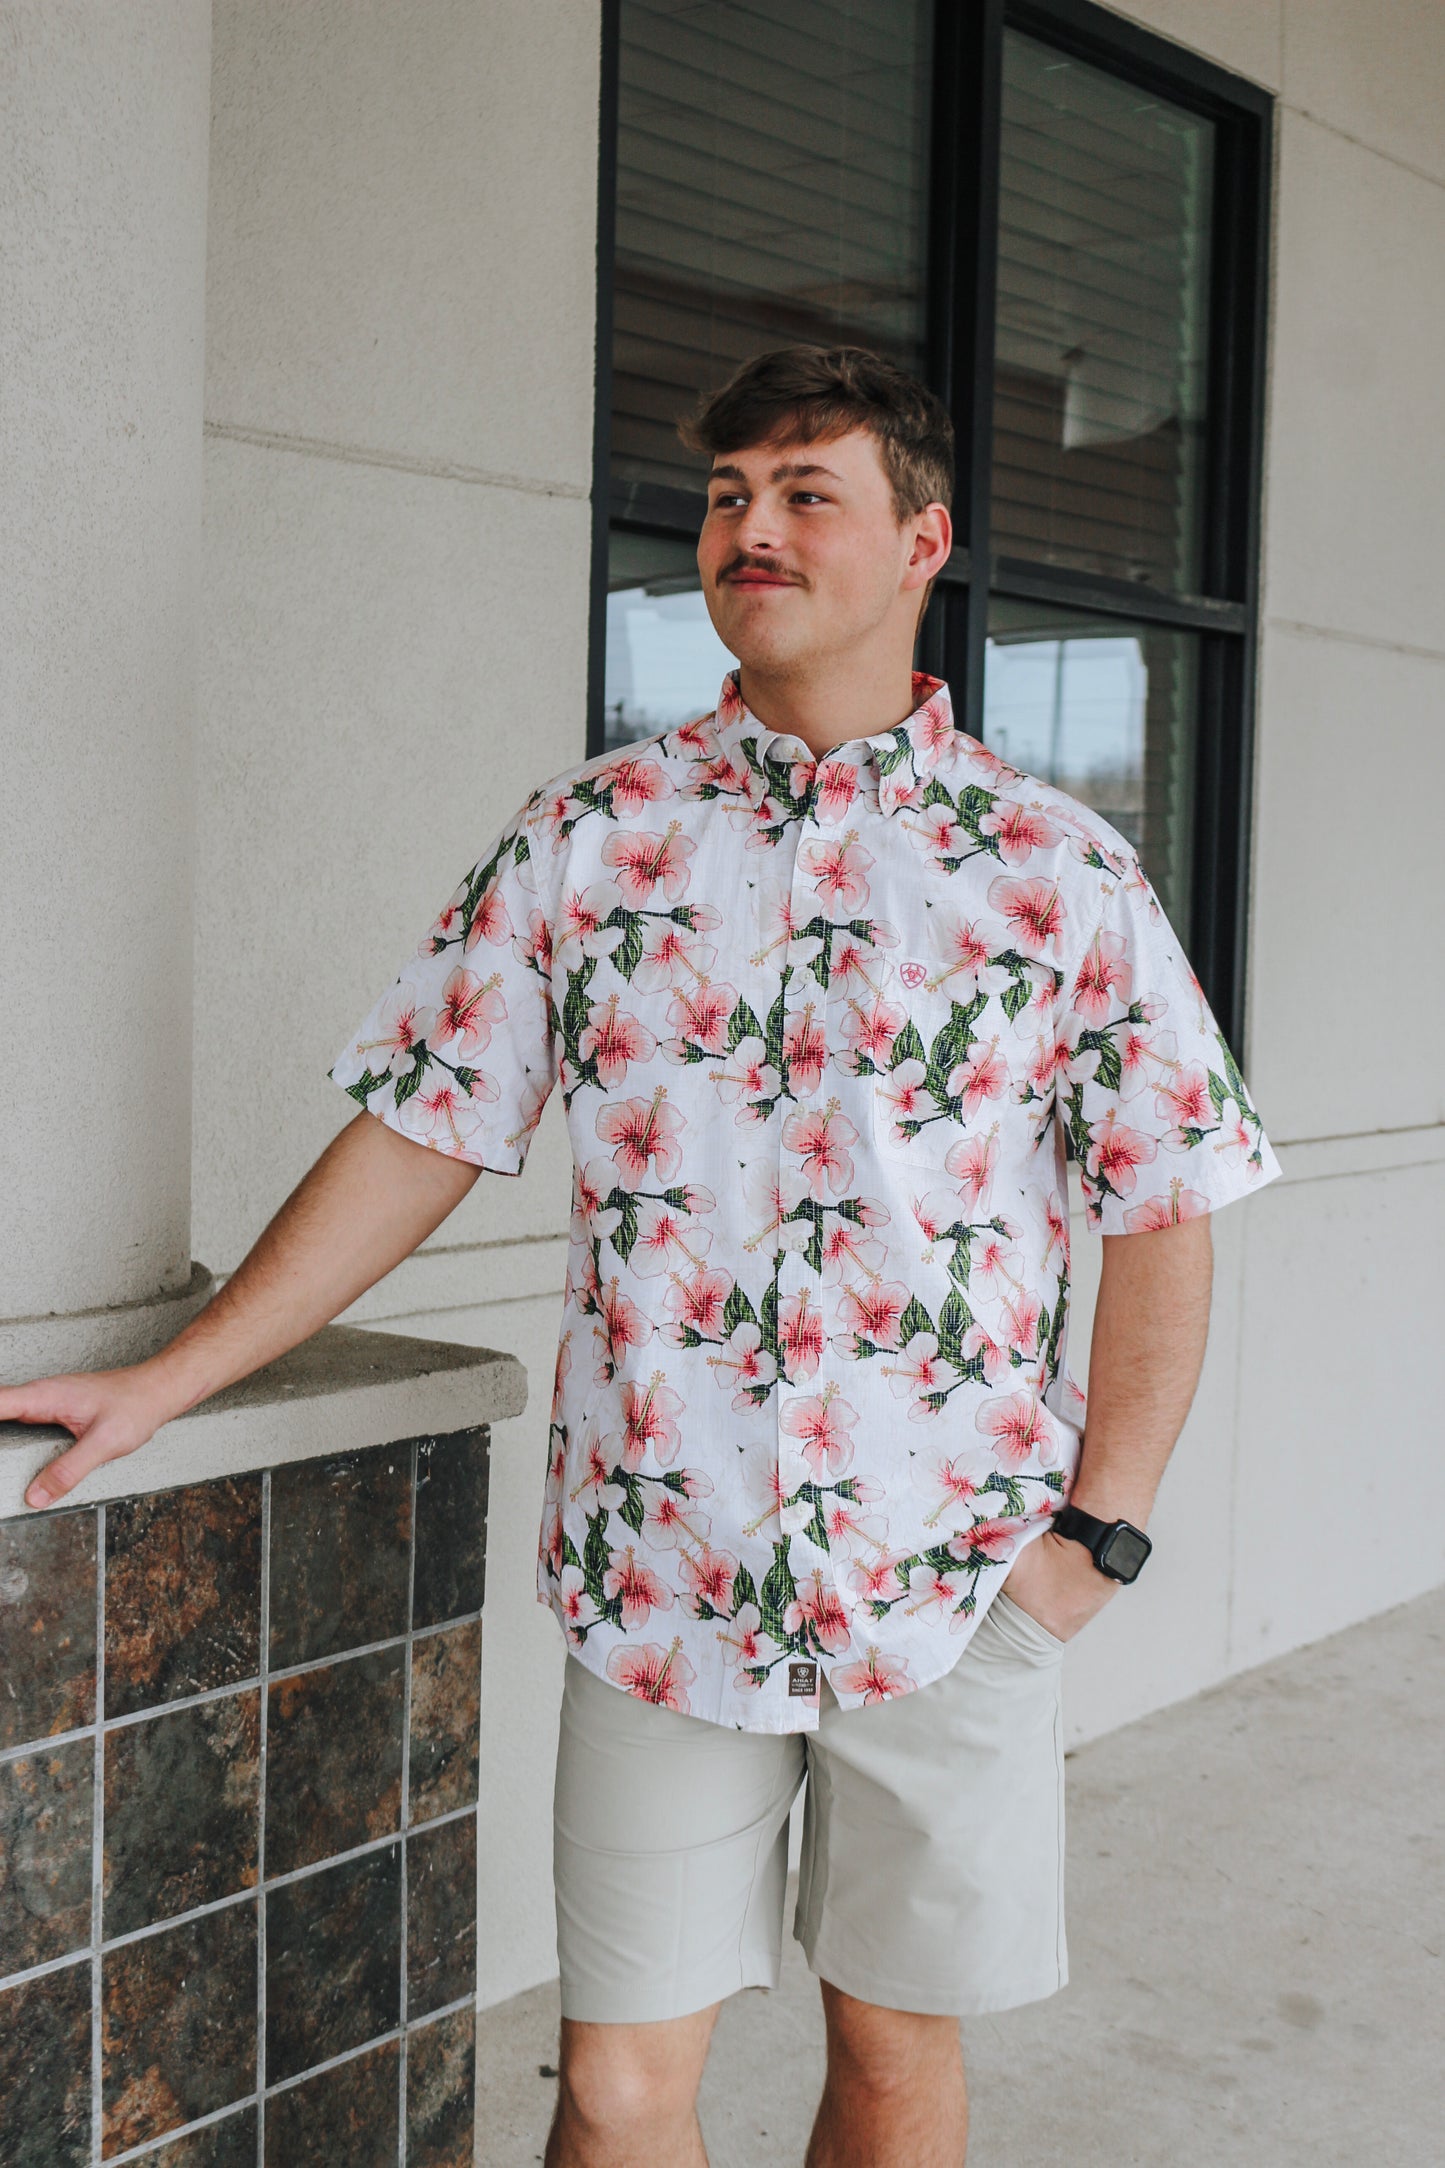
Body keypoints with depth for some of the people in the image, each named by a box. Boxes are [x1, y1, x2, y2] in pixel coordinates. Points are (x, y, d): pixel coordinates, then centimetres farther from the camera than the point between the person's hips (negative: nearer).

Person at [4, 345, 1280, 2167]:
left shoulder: (1060, 870, -1)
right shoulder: (587, 837, 2)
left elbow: (1162, 1214, 3)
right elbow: (423, 1136, 3)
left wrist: (1103, 1525, -4)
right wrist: (166, 1382, 0)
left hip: (953, 1589, 0)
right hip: (657, 1584, 1)